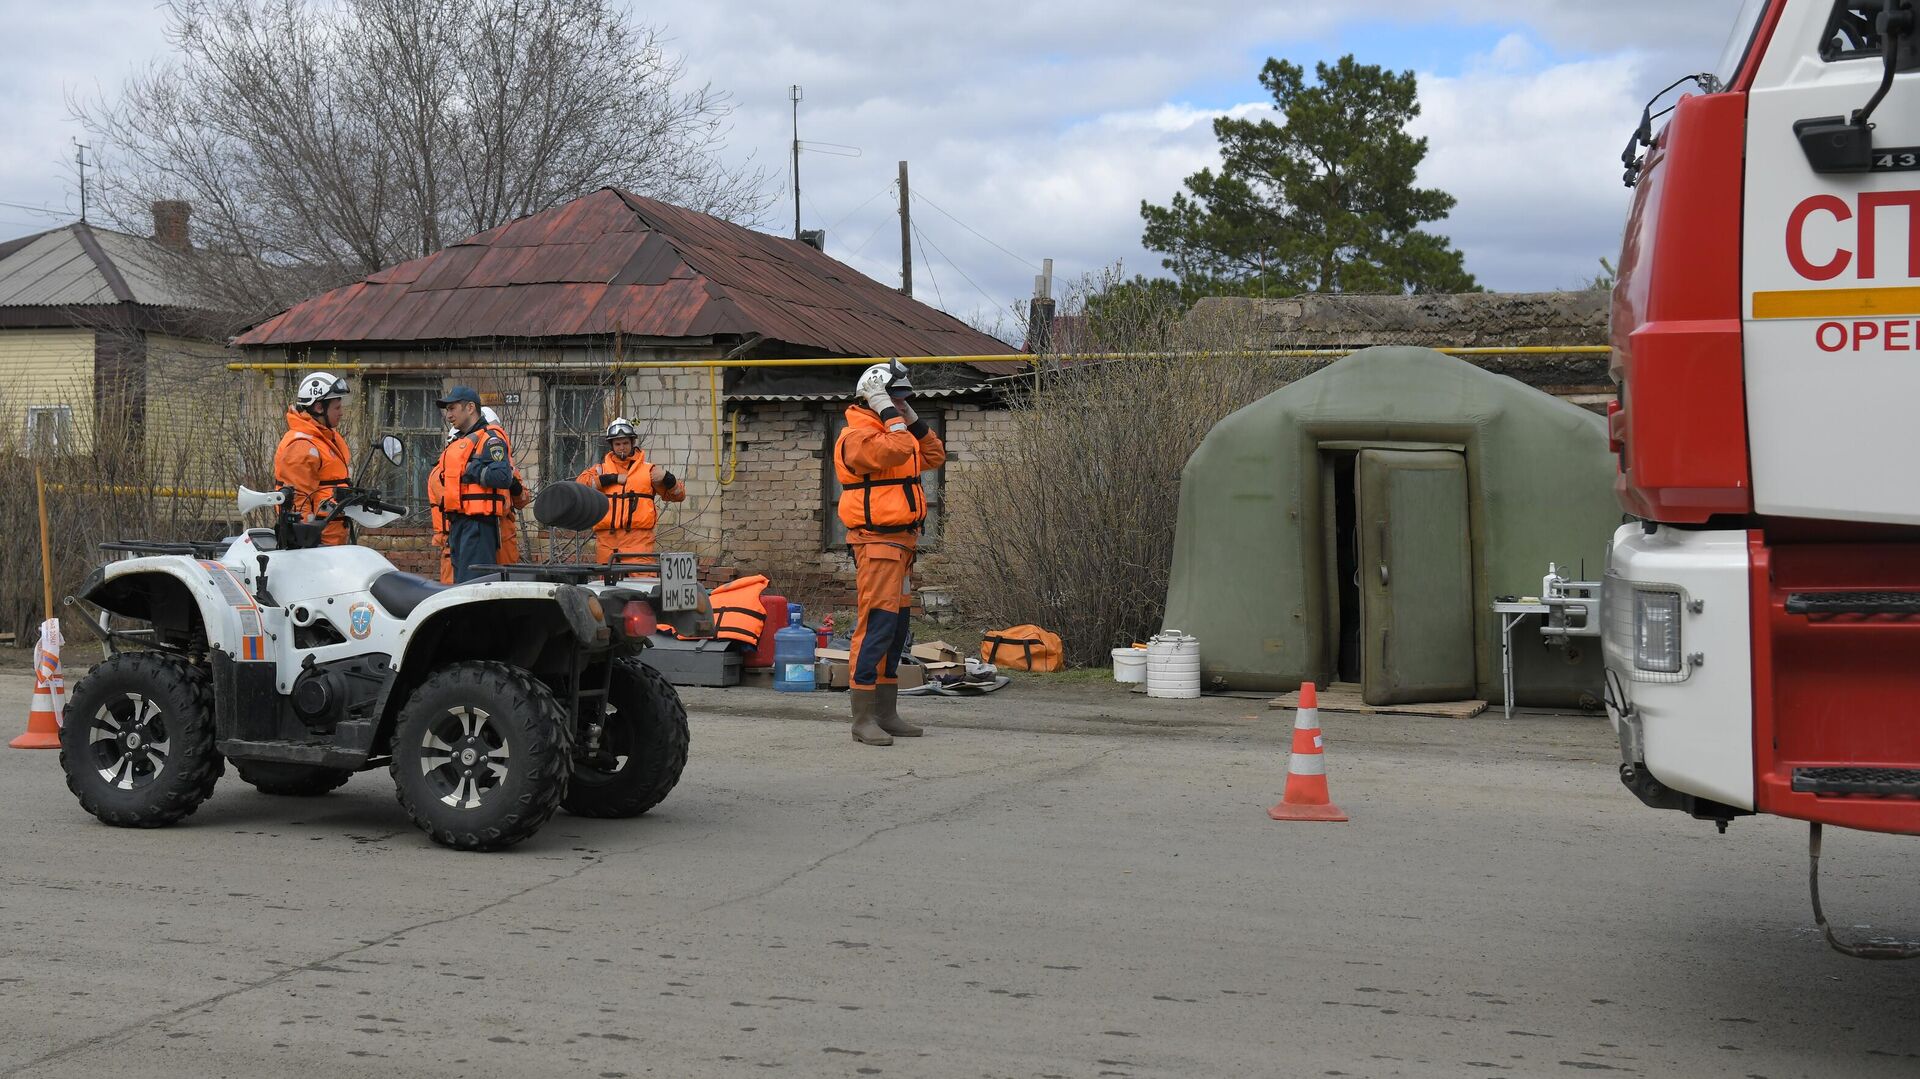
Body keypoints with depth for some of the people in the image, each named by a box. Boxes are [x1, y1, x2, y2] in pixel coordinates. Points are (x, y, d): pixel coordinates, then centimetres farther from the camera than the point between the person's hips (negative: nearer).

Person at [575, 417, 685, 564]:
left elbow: (679, 494, 11)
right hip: (606, 539, 2)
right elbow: (581, 484, -1)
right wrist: (612, 478, -5)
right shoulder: (601, 469, 18)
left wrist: (666, 477, -9)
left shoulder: (648, 471, 15)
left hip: (639, 540, -2)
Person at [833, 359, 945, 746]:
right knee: (878, 624, -14)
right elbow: (897, 451, -27)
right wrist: (888, 412, -17)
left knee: (897, 628, 13)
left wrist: (912, 419, 11)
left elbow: (934, 456, 18)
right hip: (876, 541, -10)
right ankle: (863, 718, -12)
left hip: (901, 540, 10)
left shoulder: (897, 431, 19)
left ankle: (886, 713, 20)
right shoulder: (858, 435, -12)